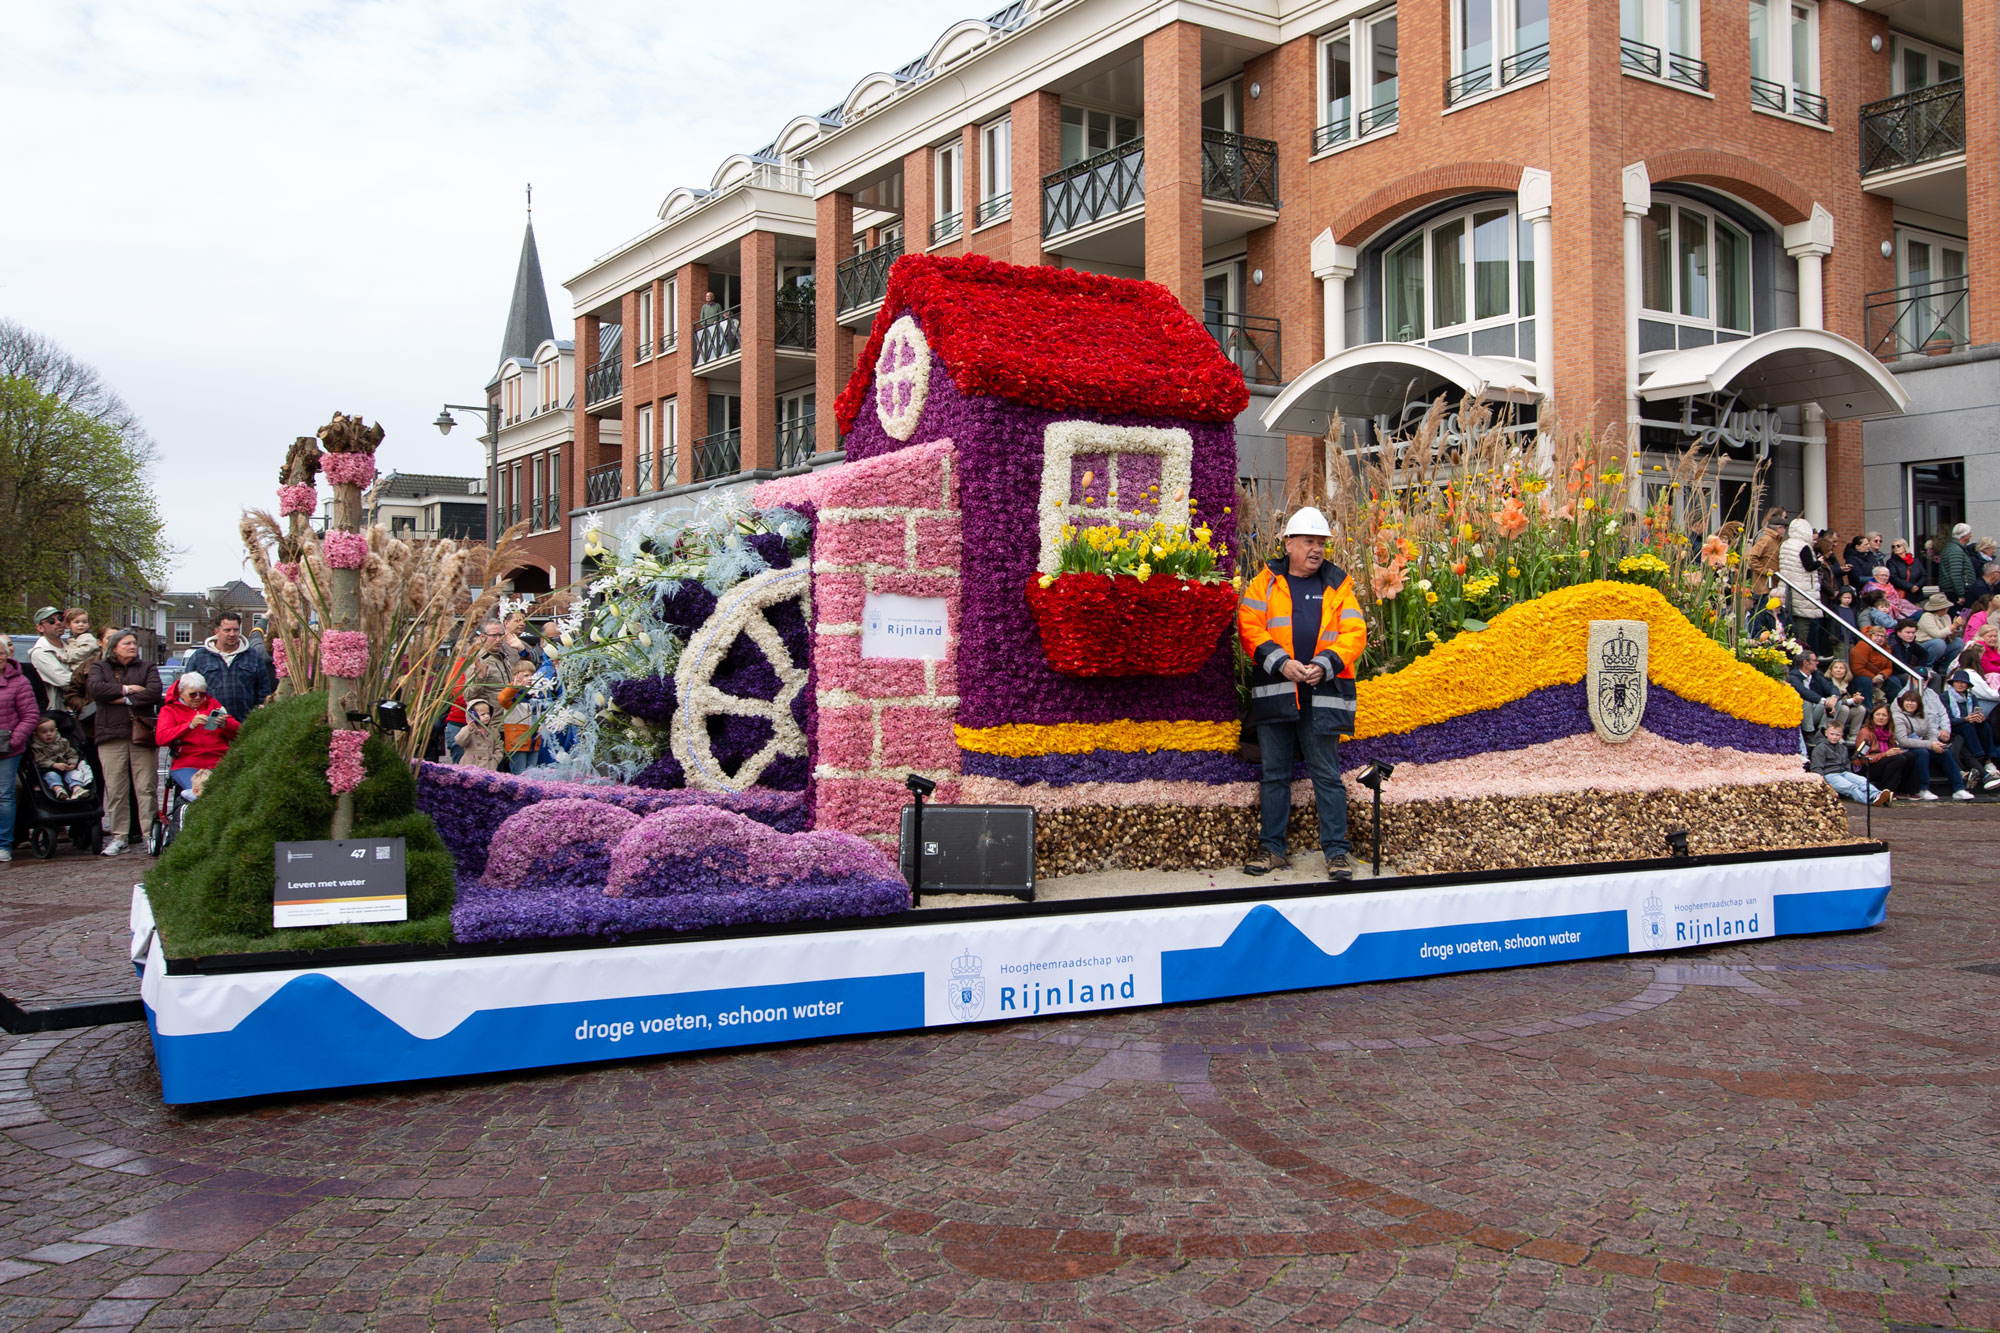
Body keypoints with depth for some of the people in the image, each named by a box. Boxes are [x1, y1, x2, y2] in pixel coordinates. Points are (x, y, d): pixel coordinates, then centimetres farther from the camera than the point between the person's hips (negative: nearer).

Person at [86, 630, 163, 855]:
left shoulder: (147, 667, 14)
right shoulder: (99, 667, 14)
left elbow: (154, 693, -4)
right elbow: (95, 688, -7)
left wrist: (124, 700, -7)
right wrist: (127, 689, -5)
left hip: (142, 733, 0)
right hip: (111, 735, 0)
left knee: (146, 788, -4)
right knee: (115, 790, 0)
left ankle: (149, 833, -1)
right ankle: (119, 836, 6)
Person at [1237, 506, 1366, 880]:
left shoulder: (1338, 585, 9)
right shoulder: (1265, 582, 7)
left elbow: (1354, 634, 2)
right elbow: (1249, 627, -2)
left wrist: (1324, 664, -13)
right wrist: (1281, 662, -15)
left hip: (1323, 695, -1)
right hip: (1275, 693, 1)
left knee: (1327, 776, 0)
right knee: (1274, 775, 7)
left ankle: (1336, 853, 6)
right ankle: (1273, 850, 16)